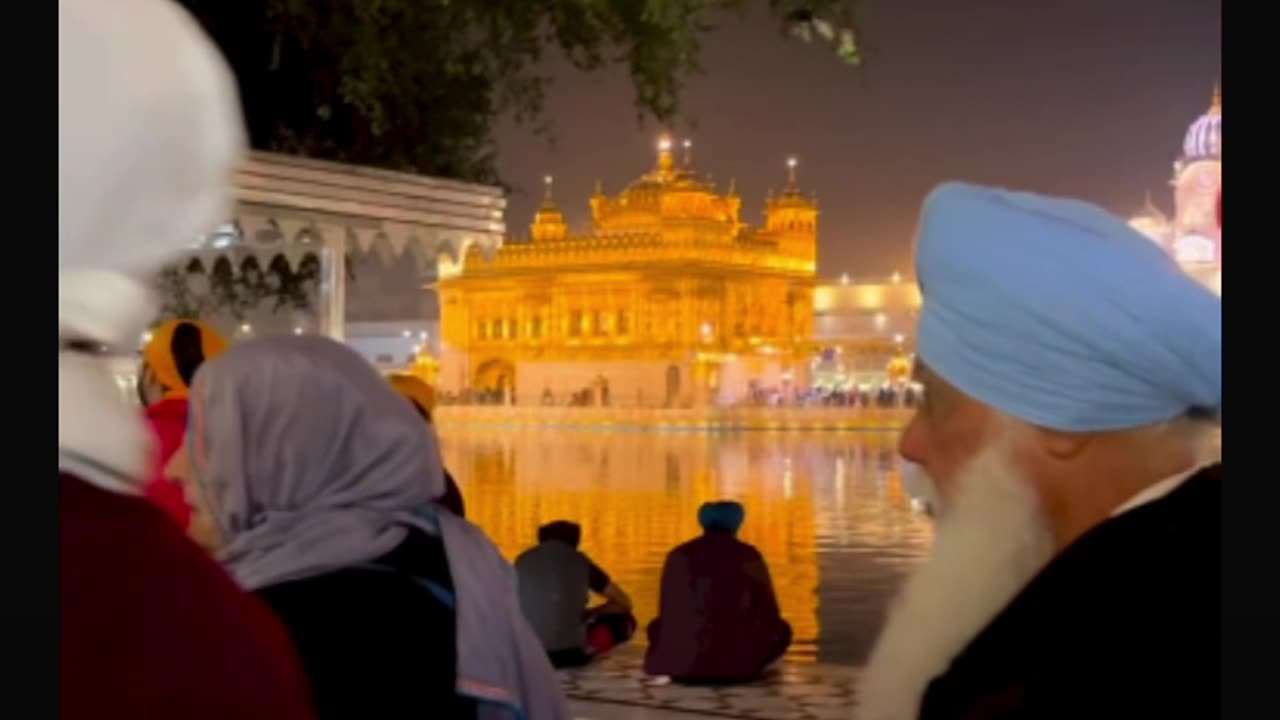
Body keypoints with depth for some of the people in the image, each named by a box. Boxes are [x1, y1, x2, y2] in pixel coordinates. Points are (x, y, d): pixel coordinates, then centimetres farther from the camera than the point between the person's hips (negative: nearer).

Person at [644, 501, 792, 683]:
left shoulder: (678, 556, 7)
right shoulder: (749, 556, 1)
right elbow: (770, 614, 9)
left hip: (682, 661, 1)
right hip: (737, 663, -1)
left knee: (657, 627, 34)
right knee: (782, 629, 26)